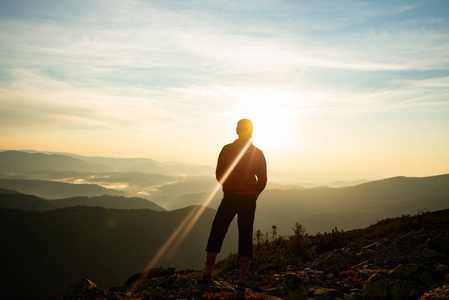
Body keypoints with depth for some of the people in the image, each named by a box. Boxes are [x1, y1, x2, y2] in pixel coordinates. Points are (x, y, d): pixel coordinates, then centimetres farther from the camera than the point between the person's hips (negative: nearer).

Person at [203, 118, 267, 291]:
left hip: (229, 198, -1)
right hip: (249, 200, 1)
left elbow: (219, 175, 2)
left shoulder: (227, 149, -2)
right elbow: (262, 180, 1)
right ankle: (242, 280, 1)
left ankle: (208, 273, 11)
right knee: (245, 238, 5)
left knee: (216, 234, 11)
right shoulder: (258, 153, 0)